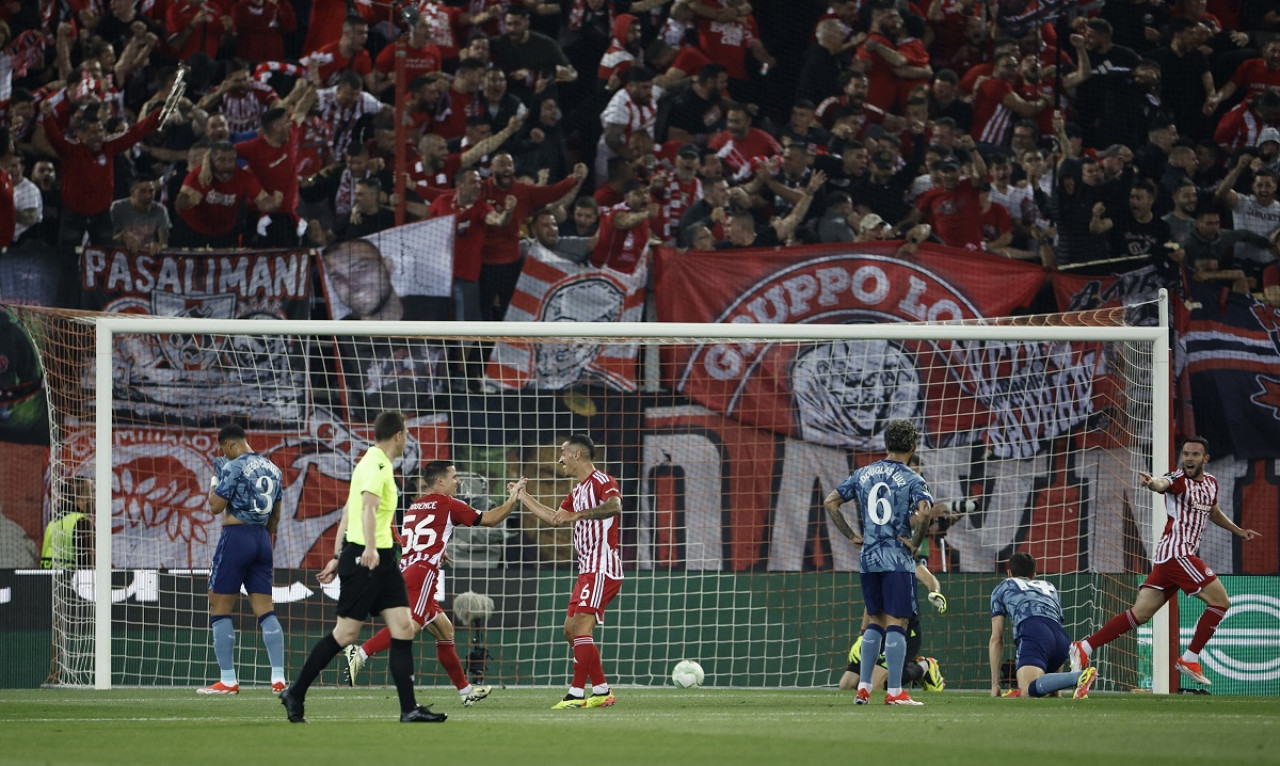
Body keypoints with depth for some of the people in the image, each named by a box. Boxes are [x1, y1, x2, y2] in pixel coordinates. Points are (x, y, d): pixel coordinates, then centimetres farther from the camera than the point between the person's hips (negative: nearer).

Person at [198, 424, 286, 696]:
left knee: (220, 609, 1)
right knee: (265, 610, 6)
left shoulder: (234, 467, -11)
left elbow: (216, 506, -10)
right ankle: (278, 678, -3)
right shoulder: (273, 470, 12)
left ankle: (228, 680, -2)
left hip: (236, 536, -7)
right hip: (262, 539, 7)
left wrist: (215, 478, 5)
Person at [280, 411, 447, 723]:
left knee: (403, 627, 0)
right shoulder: (377, 465, -13)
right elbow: (368, 507, -30)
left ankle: (409, 709, -4)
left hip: (382, 557, 10)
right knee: (346, 633, -4)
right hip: (364, 557, -10)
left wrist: (338, 556, 26)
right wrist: (369, 547, -44)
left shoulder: (376, 462, 17)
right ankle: (295, 695, 9)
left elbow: (349, 511, 23)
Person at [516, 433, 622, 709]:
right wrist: (523, 497, 35)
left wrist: (577, 515, -41)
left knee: (582, 627, -16)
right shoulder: (577, 491, 19)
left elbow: (614, 505, -33)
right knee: (571, 630, 10)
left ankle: (577, 694, -16)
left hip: (602, 568, -11)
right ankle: (602, 691, 13)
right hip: (587, 570, 11)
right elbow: (555, 518, 33)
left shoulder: (601, 481, -11)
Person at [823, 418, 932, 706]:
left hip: (868, 557, 5)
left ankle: (863, 687, 10)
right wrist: (916, 541, -9)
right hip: (898, 560, -5)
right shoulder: (911, 479, -7)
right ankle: (894, 691, -6)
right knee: (896, 623, -3)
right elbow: (924, 511, -24)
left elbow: (830, 502, 11)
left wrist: (852, 536, 12)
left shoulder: (863, 474, 9)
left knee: (876, 622, 15)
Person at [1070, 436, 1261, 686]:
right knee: (1220, 602, -8)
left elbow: (1213, 511, 37)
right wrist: (1151, 483, -58)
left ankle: (1084, 649, 6)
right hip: (1176, 552, -8)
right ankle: (1189, 659, -2)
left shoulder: (1211, 483, 16)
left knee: (1140, 614, 5)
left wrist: (1238, 531, 37)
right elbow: (1162, 484, -35)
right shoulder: (1178, 480, -10)